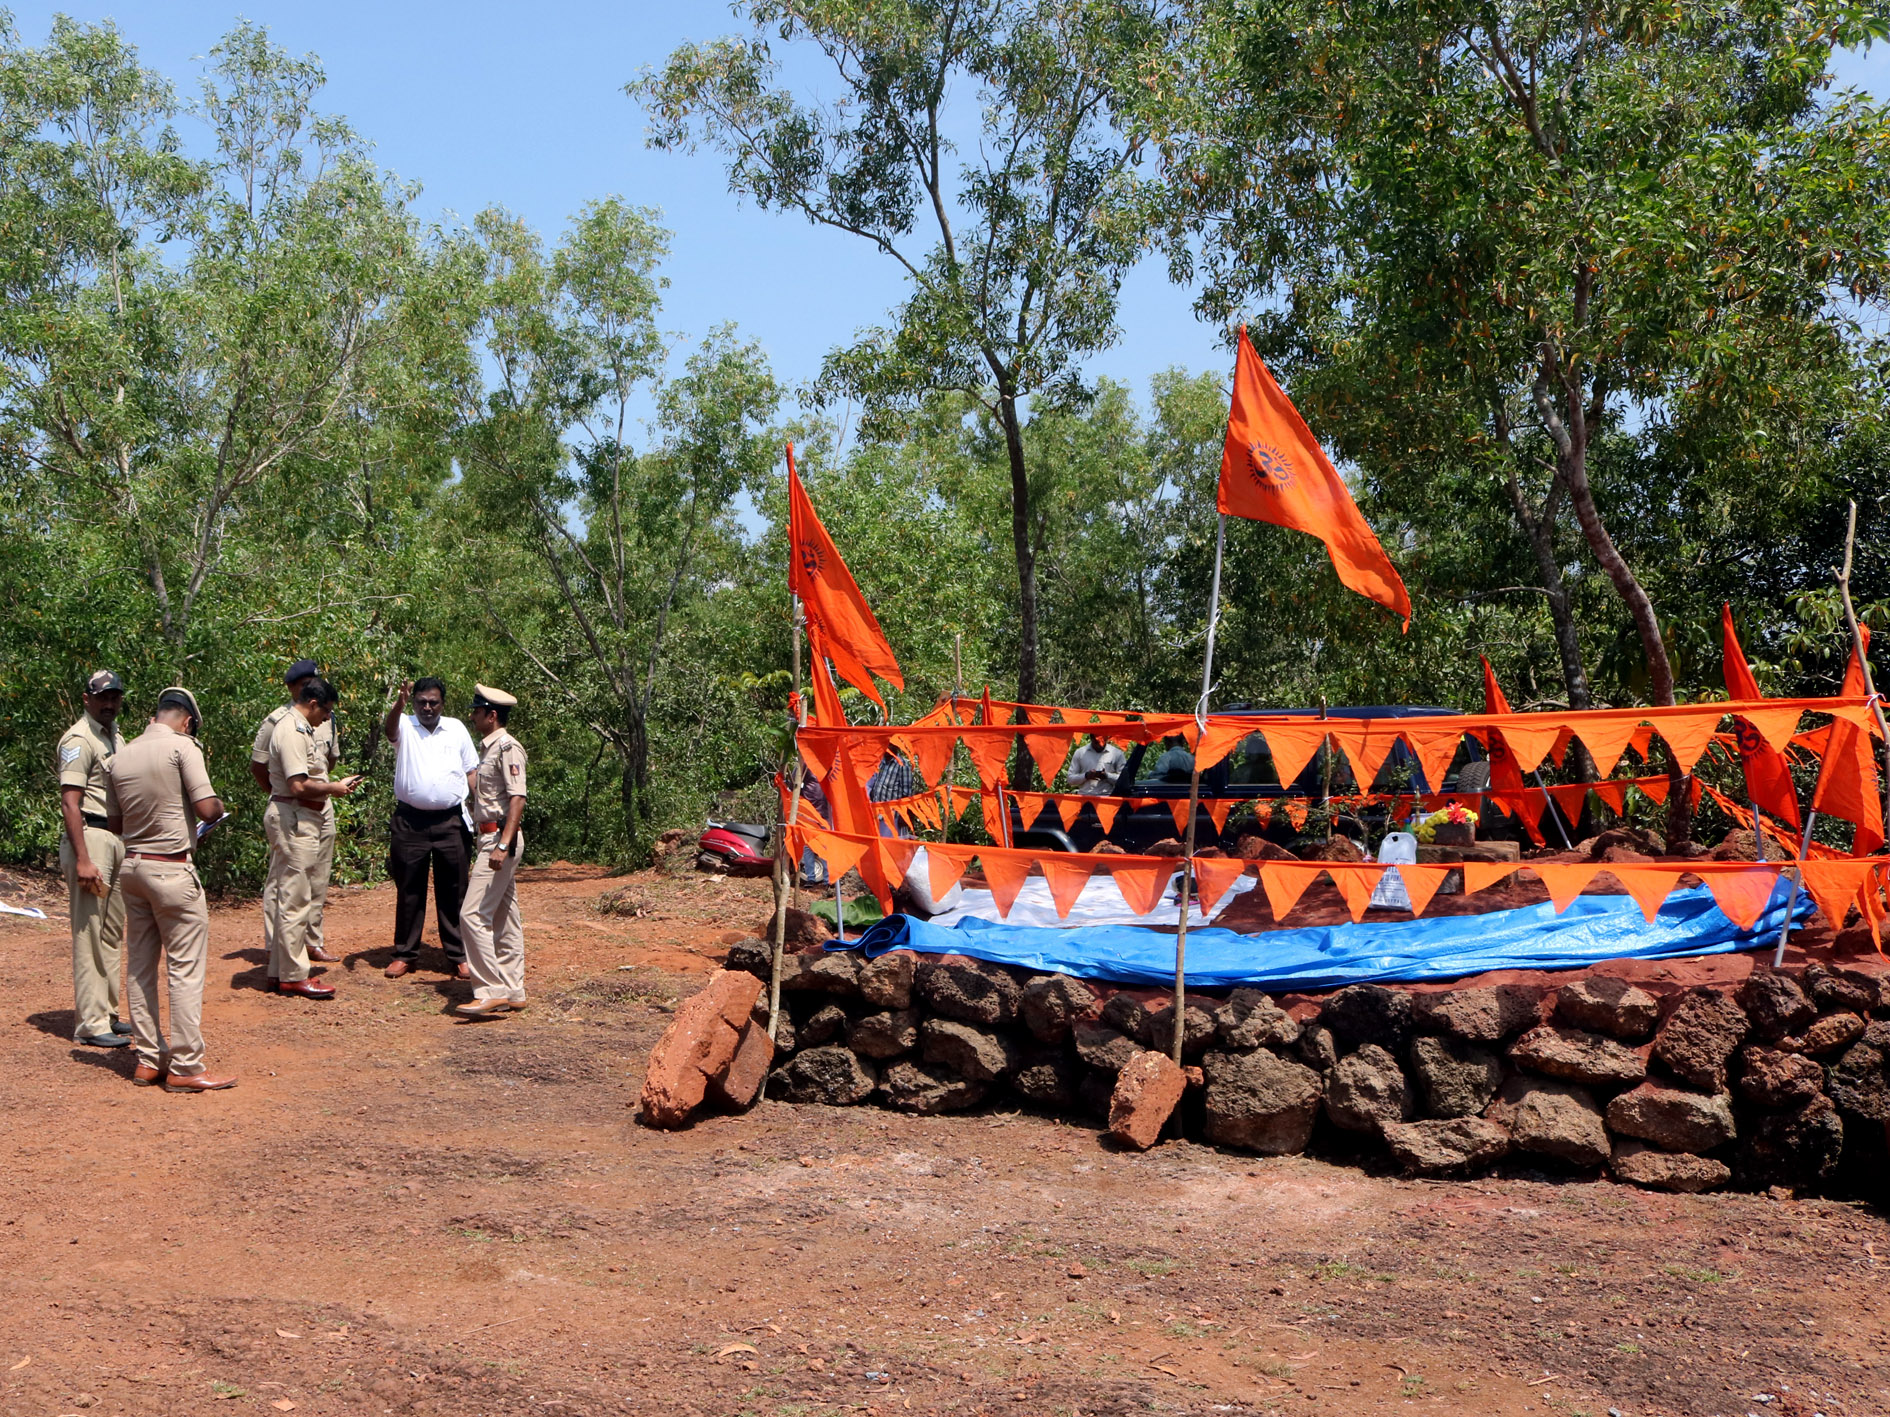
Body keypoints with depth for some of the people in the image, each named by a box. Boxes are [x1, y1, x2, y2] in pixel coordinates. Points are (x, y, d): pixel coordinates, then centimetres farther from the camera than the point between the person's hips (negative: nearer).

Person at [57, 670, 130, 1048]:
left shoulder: (115, 736, 16)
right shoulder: (79, 739, -12)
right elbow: (70, 804, -18)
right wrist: (82, 860, -24)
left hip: (117, 839, 9)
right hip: (90, 837, -9)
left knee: (112, 932, 14)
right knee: (89, 933, -6)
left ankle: (107, 1014, 23)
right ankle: (90, 1024, -3)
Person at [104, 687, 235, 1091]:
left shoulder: (121, 755, 8)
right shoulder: (182, 745, -11)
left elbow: (115, 822, 14)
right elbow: (207, 809, -18)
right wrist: (220, 805, 4)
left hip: (131, 866, 7)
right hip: (171, 869, -7)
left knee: (140, 966, 12)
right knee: (186, 968, -2)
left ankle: (148, 1060, 18)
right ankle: (185, 1067, 0)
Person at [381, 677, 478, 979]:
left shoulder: (456, 729, 10)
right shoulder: (405, 726, 3)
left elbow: (471, 771, 13)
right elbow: (388, 729, -22)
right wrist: (399, 704, -43)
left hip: (451, 821, 1)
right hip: (410, 821, -1)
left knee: (453, 892, 5)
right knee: (409, 891, 6)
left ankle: (458, 955, 11)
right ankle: (405, 954, 15)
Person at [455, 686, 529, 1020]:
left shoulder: (507, 748, -14)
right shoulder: (488, 748, 16)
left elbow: (517, 799, -21)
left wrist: (503, 845, -27)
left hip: (500, 838, -10)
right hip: (491, 838, 10)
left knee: (473, 916, -13)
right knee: (503, 918, 12)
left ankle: (491, 993, -11)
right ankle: (512, 993, 17)